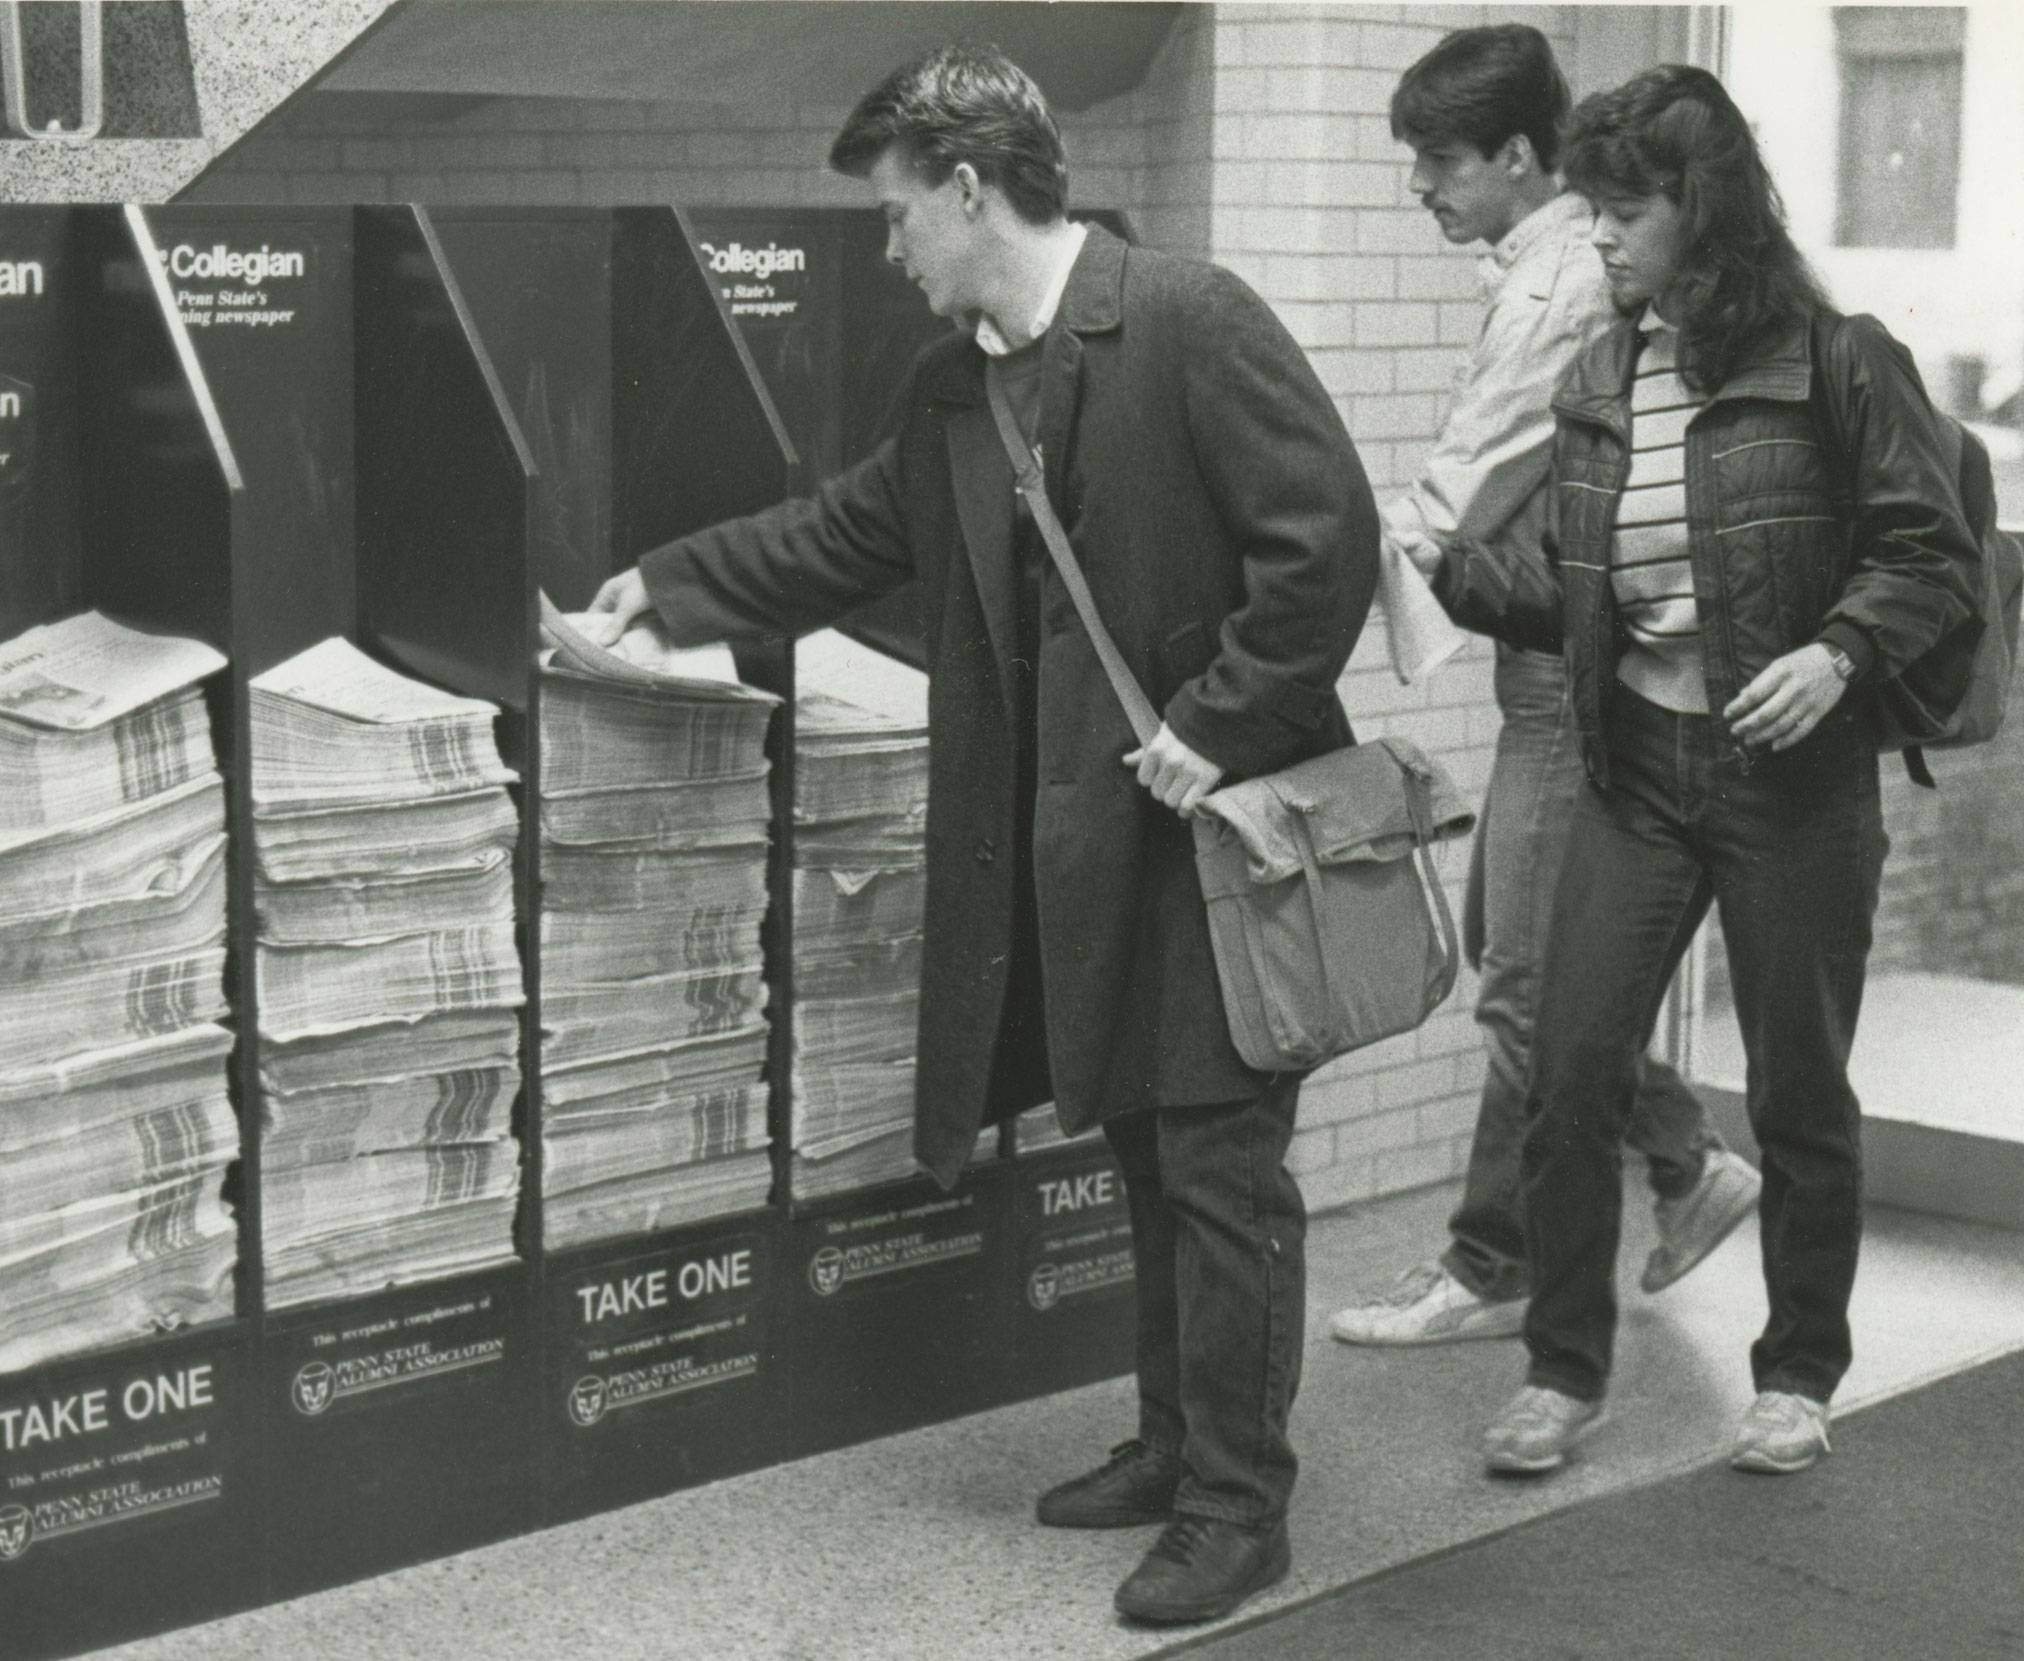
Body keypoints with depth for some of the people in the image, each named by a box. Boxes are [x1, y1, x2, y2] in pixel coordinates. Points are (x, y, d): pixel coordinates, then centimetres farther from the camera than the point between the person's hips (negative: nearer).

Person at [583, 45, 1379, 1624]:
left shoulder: (1189, 321, -16)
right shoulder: (953, 381, 9)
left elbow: (1329, 535, -19)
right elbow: (845, 534, 24)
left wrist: (1219, 725, -18)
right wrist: (669, 586, 25)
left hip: (1213, 815, -8)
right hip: (1076, 831, 8)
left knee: (1221, 1166, -1)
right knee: (1150, 1153, 17)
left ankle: (1237, 1508, 8)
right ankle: (1176, 1444, 31)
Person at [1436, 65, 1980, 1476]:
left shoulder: (1837, 363, -7)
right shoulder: (1598, 385, 8)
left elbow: (1934, 556, -7)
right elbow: (1574, 601, 12)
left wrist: (1839, 651, -22)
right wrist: (1460, 576, -4)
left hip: (1792, 778, -4)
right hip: (1637, 772, 4)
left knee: (1798, 1090, 7)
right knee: (1571, 1069, -3)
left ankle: (1800, 1374, 25)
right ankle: (1566, 1371, 12)